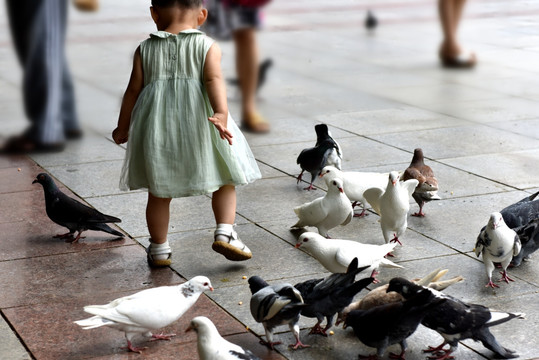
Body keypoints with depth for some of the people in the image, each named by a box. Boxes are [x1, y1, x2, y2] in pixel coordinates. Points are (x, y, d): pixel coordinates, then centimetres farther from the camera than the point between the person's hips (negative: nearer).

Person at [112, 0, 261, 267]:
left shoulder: (145, 49, 8)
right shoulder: (207, 46, 2)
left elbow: (133, 89, 7)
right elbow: (214, 80, -14)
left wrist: (122, 128, 17)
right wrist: (221, 114, -26)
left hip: (157, 125, 2)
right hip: (198, 124, -2)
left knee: (159, 192, 13)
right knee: (225, 180, 15)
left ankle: (159, 248, 20)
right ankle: (224, 233, 1)